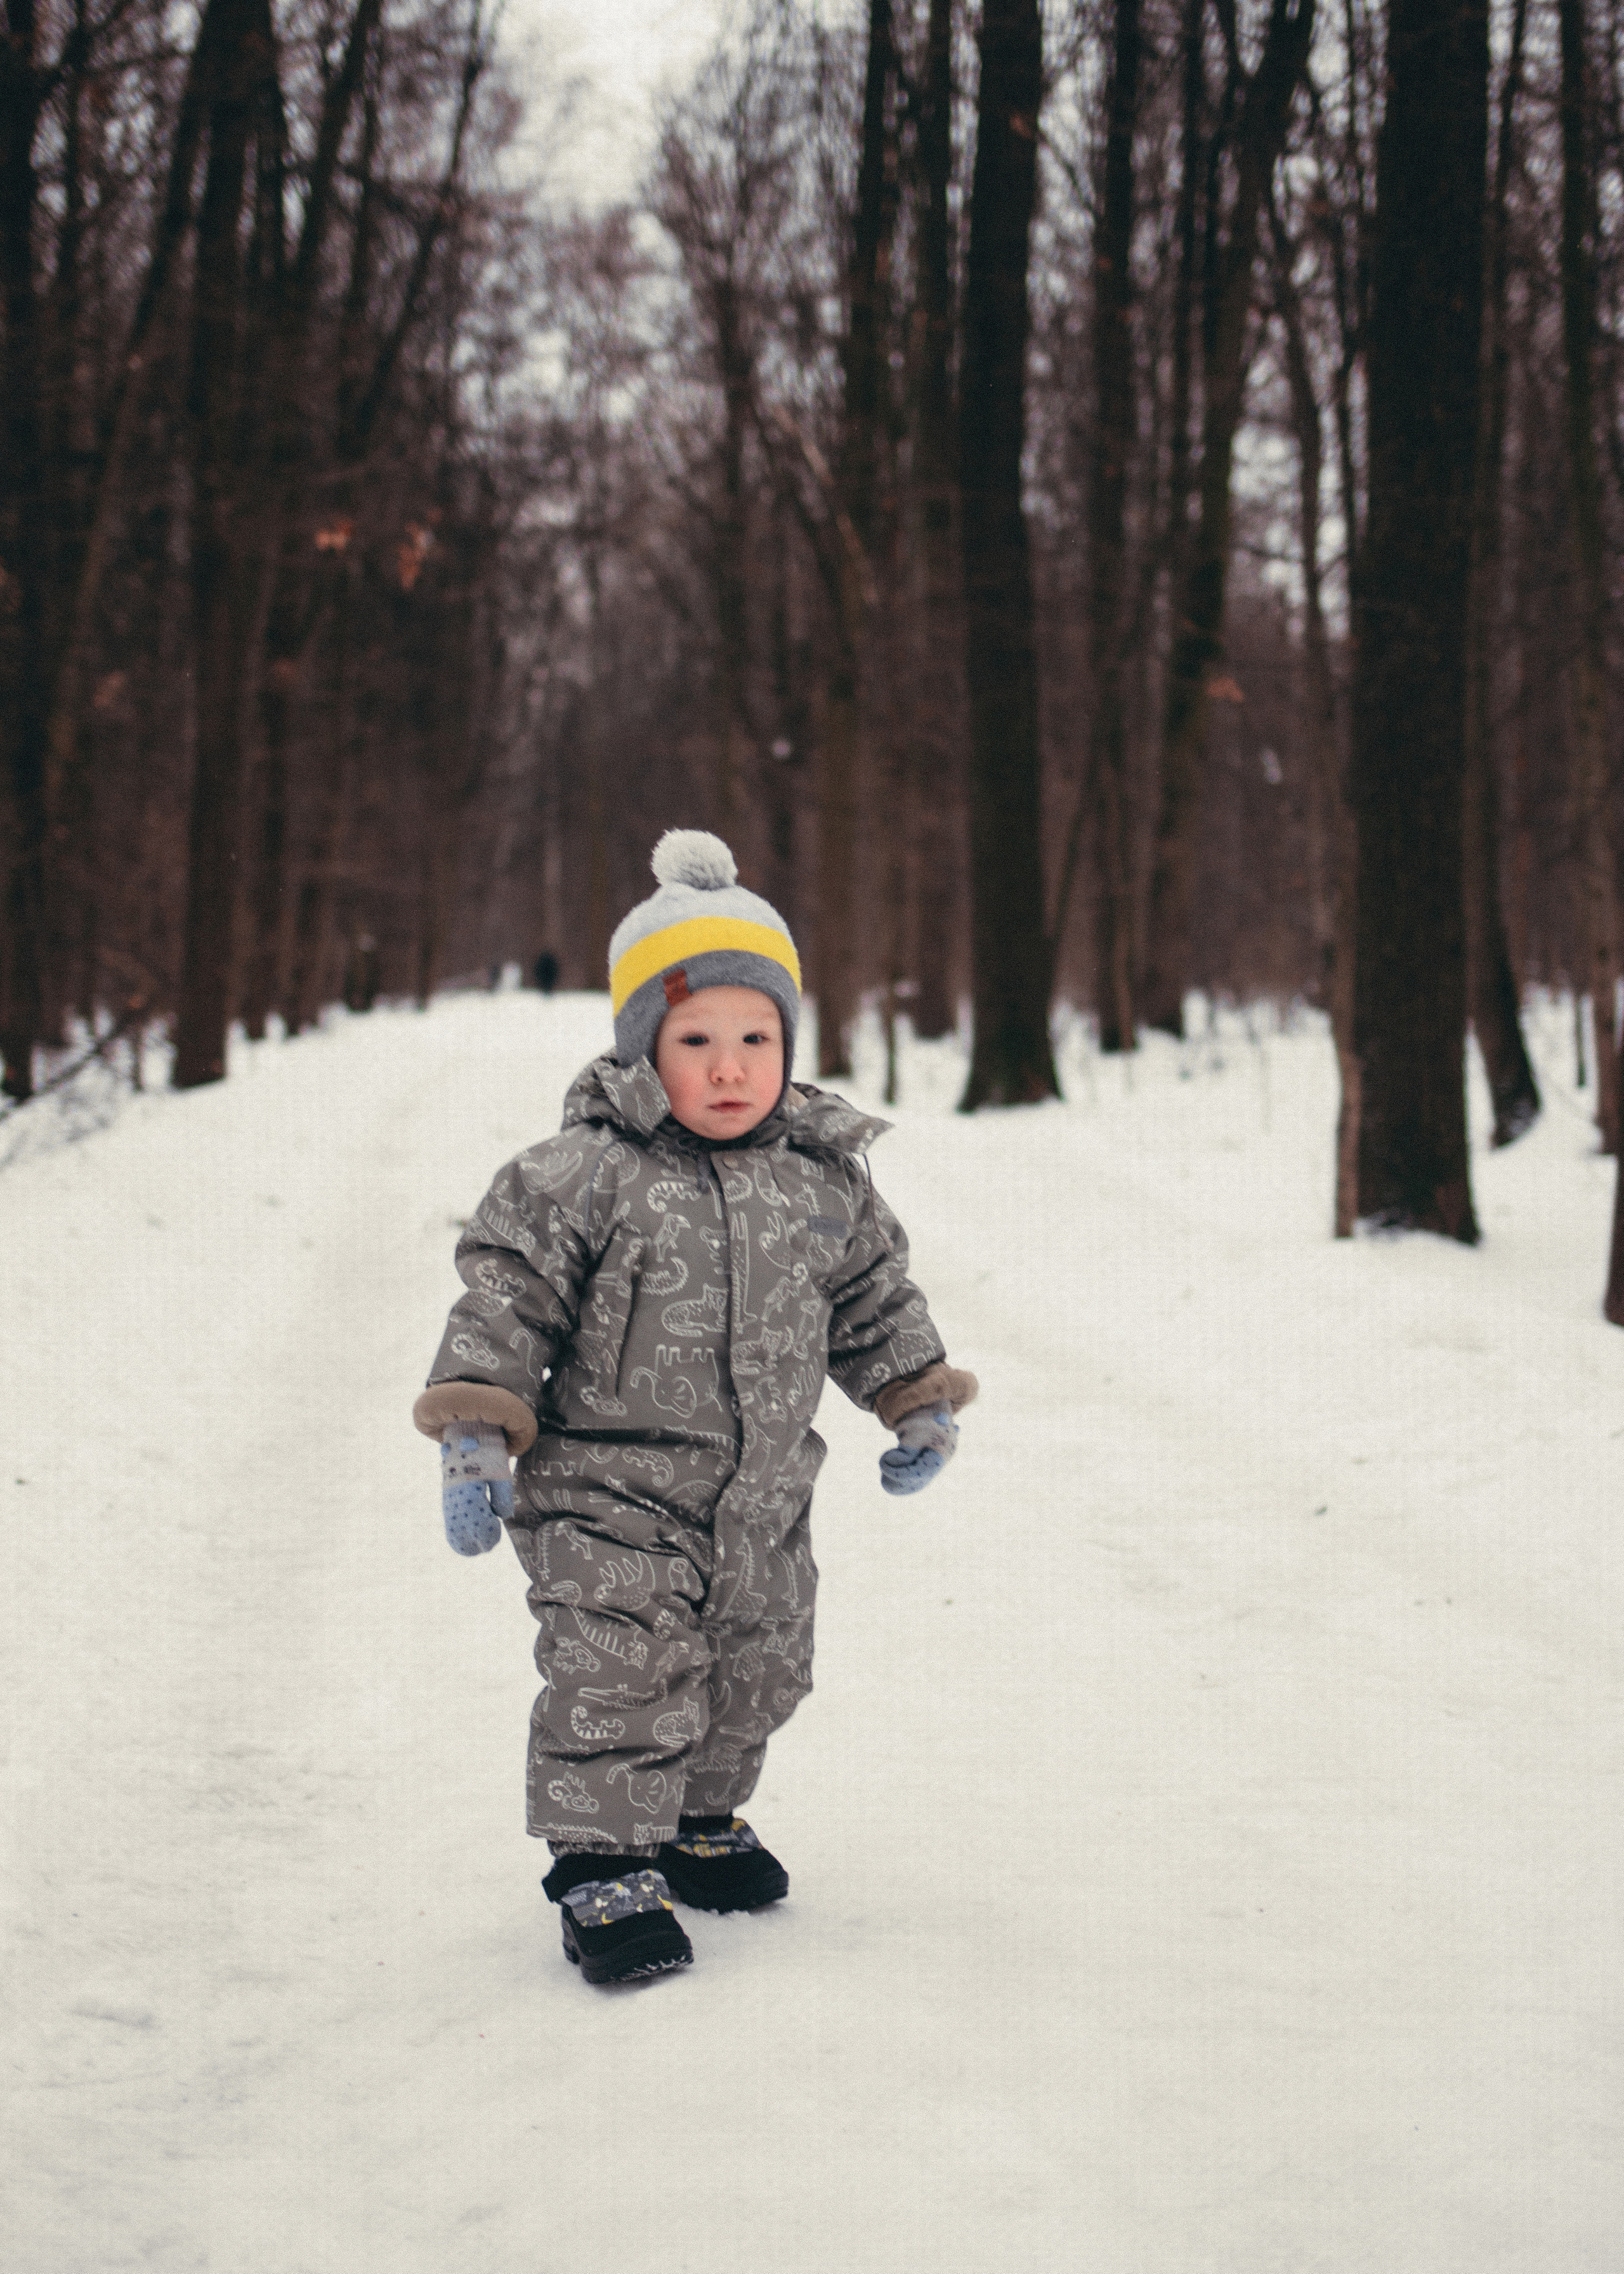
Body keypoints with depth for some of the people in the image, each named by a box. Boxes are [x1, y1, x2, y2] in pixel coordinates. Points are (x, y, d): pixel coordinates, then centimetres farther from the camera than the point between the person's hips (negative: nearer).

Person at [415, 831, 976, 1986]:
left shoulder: (826, 1178, 2)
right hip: (612, 1494, -5)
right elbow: (506, 1301, -11)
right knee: (622, 1682, -11)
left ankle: (700, 1819, 41)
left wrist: (921, 1402, 20)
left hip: (763, 1504, 6)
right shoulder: (582, 1176, -13)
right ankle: (605, 1870, 2)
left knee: (756, 1675, 19)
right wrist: (475, 1438, -16)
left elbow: (875, 1298, 16)